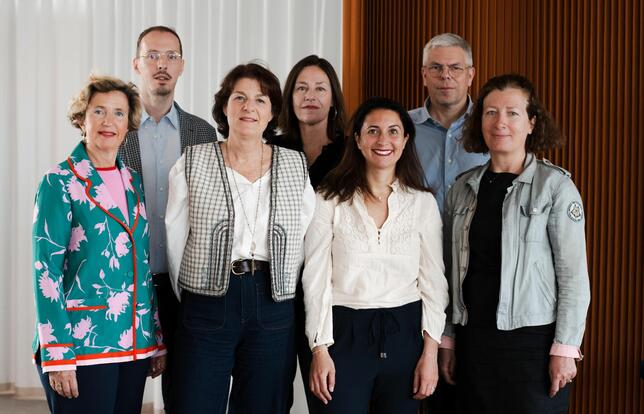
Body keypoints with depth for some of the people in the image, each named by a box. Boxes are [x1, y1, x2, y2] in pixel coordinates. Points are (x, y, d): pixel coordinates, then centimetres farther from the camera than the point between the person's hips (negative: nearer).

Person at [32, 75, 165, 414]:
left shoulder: (133, 181, 11)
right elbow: (46, 270, -11)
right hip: (82, 345, -6)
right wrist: (57, 355, -16)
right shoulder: (60, 182, -6)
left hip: (135, 343, 6)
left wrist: (158, 340, 13)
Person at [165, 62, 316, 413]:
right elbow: (175, 239, 4)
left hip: (273, 307, 2)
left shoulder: (295, 165, 6)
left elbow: (308, 238, 7)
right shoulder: (193, 163, 1)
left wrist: (281, 293, 4)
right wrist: (189, 297, 6)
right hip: (206, 304, -1)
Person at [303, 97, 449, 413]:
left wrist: (430, 352, -1)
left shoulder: (423, 203, 4)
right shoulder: (329, 200, -1)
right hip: (344, 333, -2)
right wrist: (320, 350, -7)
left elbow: (433, 280, 5)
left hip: (404, 333, 2)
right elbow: (316, 278, -2)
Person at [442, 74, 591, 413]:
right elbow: (453, 271, 11)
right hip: (473, 339, 4)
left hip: (533, 341, -4)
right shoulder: (463, 188, 7)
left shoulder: (555, 185, -6)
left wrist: (565, 348, -11)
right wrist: (448, 340, 9)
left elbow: (573, 275, -8)